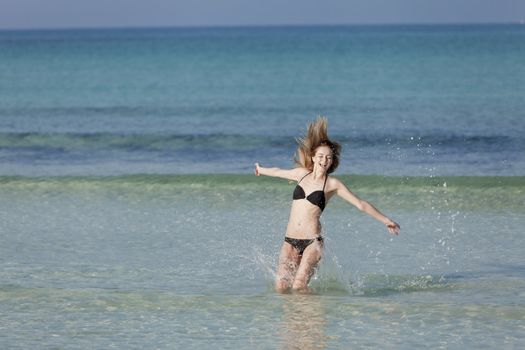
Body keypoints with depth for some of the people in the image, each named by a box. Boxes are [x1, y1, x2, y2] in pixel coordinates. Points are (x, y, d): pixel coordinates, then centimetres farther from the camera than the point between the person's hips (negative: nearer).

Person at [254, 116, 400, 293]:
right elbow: (279, 172, 32)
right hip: (290, 241, 4)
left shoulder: (332, 184, 0)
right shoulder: (302, 174, 11)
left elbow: (361, 204, 3)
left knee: (299, 285, -21)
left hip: (312, 242, -4)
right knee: (281, 287, -6)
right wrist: (261, 170, 50)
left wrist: (386, 221, 0)